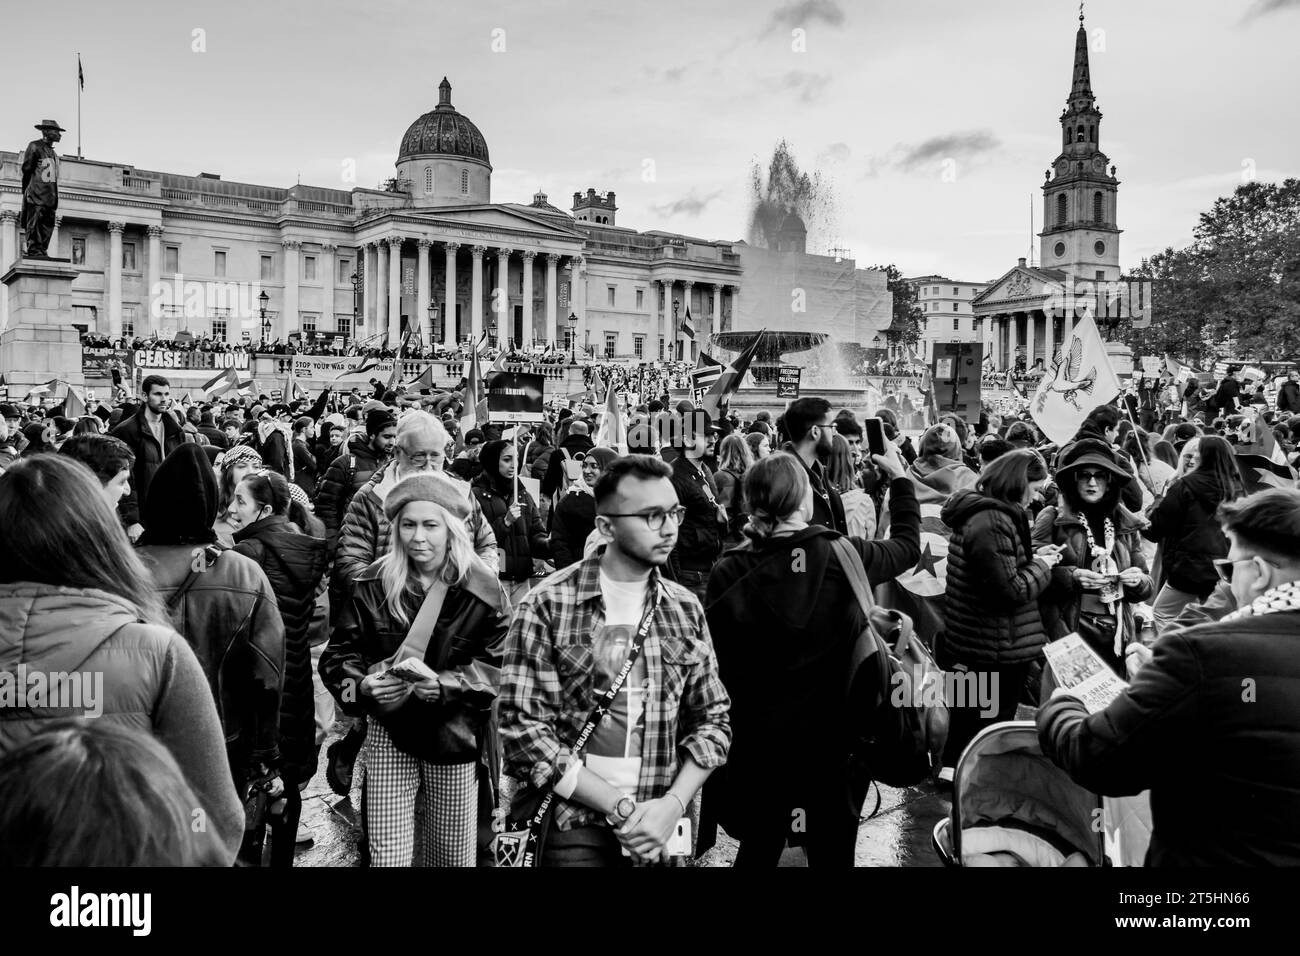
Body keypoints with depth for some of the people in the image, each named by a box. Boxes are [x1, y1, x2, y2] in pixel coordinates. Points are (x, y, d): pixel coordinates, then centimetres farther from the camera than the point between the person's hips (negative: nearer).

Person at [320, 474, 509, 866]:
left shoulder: (482, 590, -8)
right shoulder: (372, 586, -3)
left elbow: (498, 665, -7)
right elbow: (338, 655, 0)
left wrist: (445, 684, -23)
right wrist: (362, 685, -21)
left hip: (455, 737, 0)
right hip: (389, 735, 0)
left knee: (454, 855, 14)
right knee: (386, 855, -1)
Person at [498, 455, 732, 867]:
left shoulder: (686, 609, 3)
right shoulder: (547, 606, -10)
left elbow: (713, 719, 5)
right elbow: (523, 728, -13)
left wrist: (671, 805, -10)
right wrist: (622, 808, -15)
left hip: (663, 831, 4)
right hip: (573, 827, -4)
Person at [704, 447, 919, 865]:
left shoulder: (729, 573, -12)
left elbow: (715, 662, -6)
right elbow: (908, 545, 8)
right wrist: (898, 476, 21)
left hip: (759, 744, 1)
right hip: (832, 738, -1)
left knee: (759, 849, 21)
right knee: (832, 852, 16)